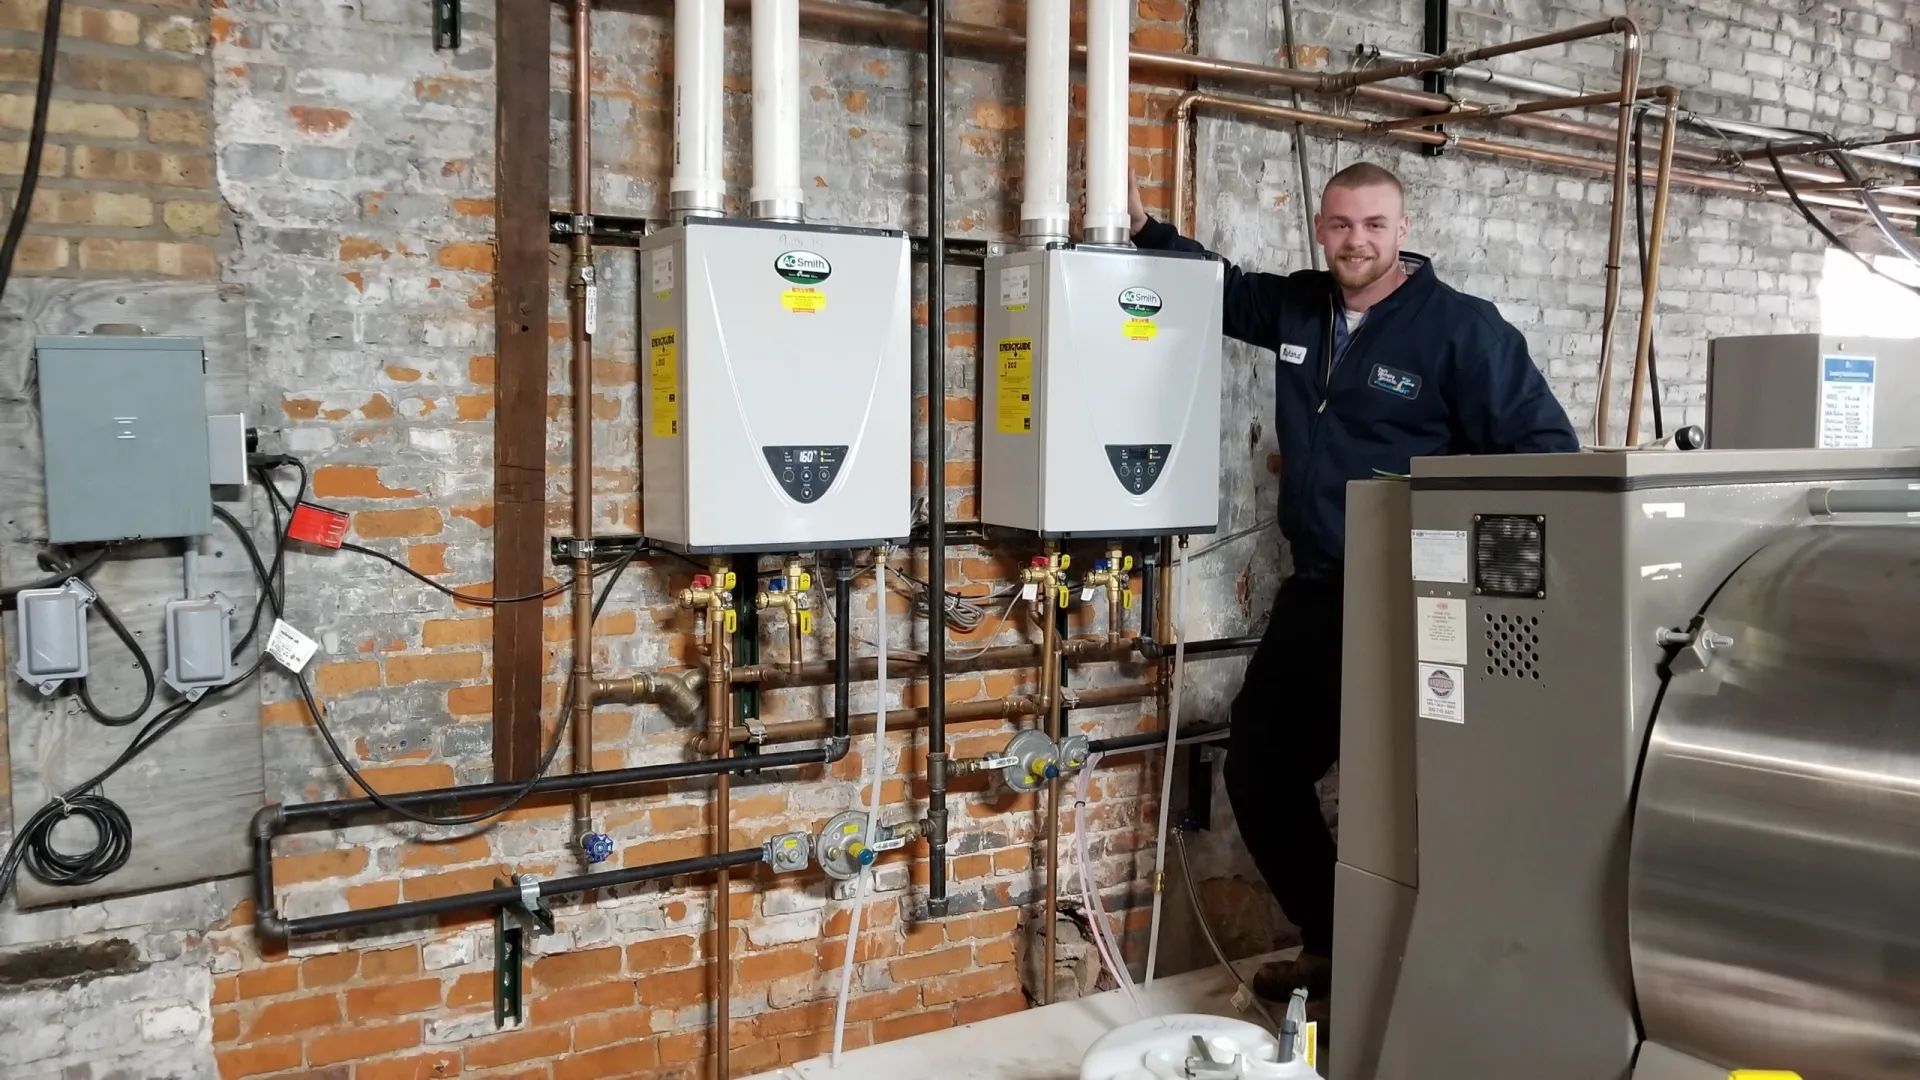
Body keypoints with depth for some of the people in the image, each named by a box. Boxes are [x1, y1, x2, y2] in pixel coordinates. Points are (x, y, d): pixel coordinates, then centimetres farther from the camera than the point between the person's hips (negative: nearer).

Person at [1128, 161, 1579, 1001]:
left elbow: (1545, 445, -11)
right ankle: (1330, 941, 30)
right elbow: (1225, 289, 28)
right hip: (1314, 590, 7)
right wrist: (1148, 230, 17)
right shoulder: (1297, 306, 7)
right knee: (1258, 765, 14)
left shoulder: (1461, 327, -11)